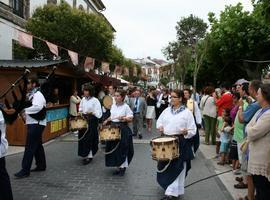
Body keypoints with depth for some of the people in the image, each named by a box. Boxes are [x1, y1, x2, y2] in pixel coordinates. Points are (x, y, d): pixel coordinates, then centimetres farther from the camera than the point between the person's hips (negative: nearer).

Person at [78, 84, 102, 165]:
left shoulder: (95, 100, -10)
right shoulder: (83, 99, 8)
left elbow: (99, 113, -11)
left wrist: (91, 113, -24)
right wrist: (80, 112, 0)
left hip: (92, 121, -6)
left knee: (89, 138, -5)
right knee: (83, 138, 8)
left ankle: (89, 156, 5)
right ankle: (85, 154, 23)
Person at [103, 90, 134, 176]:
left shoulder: (126, 106, -9)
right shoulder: (113, 106, 8)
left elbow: (130, 118, -10)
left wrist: (123, 118, -26)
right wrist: (107, 120, 5)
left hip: (122, 129, -6)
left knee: (122, 148, -2)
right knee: (114, 148, 8)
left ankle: (123, 167, 14)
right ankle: (118, 166, 22)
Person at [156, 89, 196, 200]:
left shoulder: (187, 112, -7)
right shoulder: (167, 110, 7)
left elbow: (193, 130, -7)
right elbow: (159, 121, 18)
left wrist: (186, 132, -27)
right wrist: (160, 126, -3)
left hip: (180, 143, -5)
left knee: (177, 168, 1)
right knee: (166, 166, 15)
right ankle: (168, 186, 36)